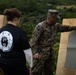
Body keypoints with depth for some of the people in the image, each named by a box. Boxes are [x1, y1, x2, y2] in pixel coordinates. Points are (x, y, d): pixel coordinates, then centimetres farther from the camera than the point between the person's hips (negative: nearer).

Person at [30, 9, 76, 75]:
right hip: (41, 54, -7)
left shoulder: (55, 26, 7)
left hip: (50, 54, 8)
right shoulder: (40, 27, -15)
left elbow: (64, 28, 26)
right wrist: (35, 52, -24)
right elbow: (33, 40, -16)